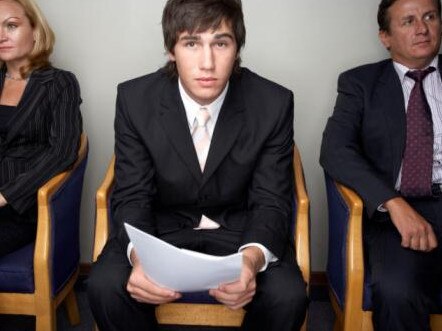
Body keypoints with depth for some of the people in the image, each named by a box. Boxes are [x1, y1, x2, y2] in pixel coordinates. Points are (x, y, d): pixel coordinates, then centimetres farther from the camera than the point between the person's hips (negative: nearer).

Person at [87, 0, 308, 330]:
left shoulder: (274, 104, -15)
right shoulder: (135, 99, -14)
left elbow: (271, 202, -12)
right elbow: (132, 197, -10)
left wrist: (253, 257, -35)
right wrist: (139, 255, -33)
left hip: (239, 227, 0)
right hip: (163, 225, 1)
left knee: (288, 296, -25)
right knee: (104, 286, -25)